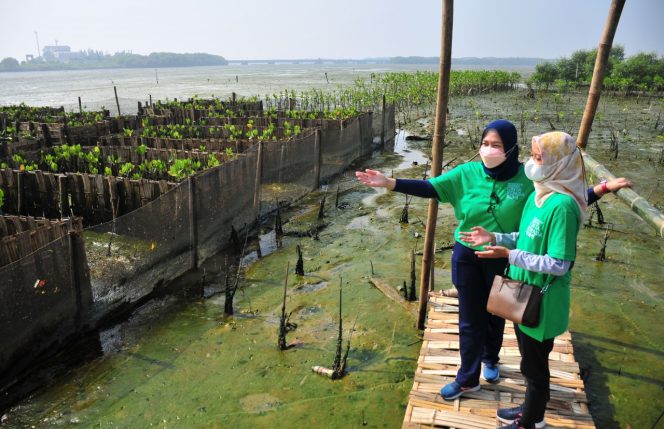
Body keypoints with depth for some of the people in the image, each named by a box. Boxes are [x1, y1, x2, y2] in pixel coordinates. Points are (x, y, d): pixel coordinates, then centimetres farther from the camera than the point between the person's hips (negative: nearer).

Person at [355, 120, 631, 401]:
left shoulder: (527, 178, -12)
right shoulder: (466, 173, -11)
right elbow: (430, 188, -16)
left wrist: (602, 189, -19)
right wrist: (390, 183, -26)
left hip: (503, 260, 0)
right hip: (467, 257, 0)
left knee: (496, 314, 21)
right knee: (470, 319, 10)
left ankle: (490, 359, 50)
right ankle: (467, 379, 27)